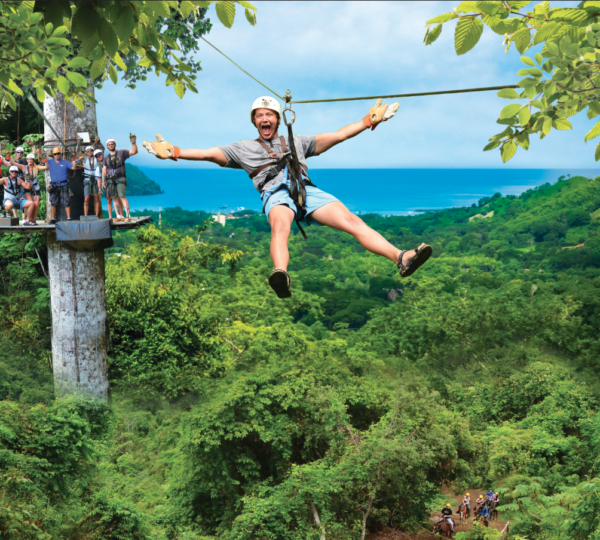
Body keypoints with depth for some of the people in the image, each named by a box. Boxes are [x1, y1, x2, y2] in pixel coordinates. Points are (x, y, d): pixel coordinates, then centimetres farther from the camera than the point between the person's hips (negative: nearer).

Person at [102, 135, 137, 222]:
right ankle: (120, 216, 6)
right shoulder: (106, 158, 15)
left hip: (120, 179, -4)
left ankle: (128, 215, -17)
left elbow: (134, 151, 1)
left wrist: (133, 142, -12)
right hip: (110, 180, 4)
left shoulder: (122, 153, 6)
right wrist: (103, 182, 6)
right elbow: (104, 170, 12)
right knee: (115, 198, 2)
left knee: (122, 197, -15)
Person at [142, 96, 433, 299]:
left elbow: (337, 136, 32)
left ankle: (401, 258, -35)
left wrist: (368, 121, 28)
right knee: (280, 225, -39)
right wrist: (174, 152, 12)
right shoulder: (243, 148, 30)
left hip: (306, 189, 3)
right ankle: (281, 275, -68)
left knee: (352, 221, -20)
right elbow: (210, 153, 23)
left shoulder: (296, 141, 33)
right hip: (275, 193, -2)